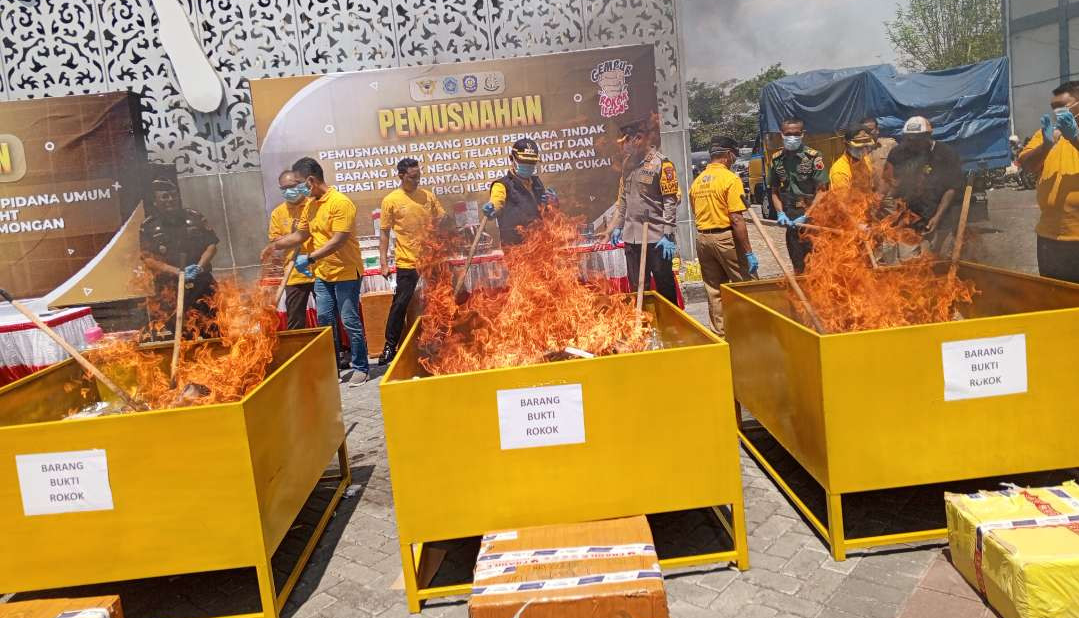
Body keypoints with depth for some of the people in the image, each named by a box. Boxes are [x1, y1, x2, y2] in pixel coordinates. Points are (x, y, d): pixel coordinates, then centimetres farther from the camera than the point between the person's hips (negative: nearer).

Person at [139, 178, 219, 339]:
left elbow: (212, 245, 7)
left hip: (202, 284, 2)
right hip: (169, 288, -2)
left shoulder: (195, 218, 7)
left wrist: (200, 266, -11)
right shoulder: (148, 227, 1)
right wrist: (178, 272, -16)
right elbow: (148, 259, -4)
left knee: (211, 331, 3)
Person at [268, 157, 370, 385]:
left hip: (345, 273, -8)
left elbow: (338, 241, -23)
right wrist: (273, 246, 11)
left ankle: (360, 367, 10)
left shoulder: (340, 202, -17)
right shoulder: (311, 205, 9)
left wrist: (310, 258, -25)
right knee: (325, 320, 11)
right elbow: (301, 235, 18)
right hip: (322, 274, 8)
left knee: (350, 321, -1)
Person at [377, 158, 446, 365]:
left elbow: (441, 221, 13)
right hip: (407, 262, -3)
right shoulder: (391, 200, -5)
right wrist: (384, 263, -6)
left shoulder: (428, 196, 4)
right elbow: (384, 233, -2)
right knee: (400, 305, 0)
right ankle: (390, 347, 10)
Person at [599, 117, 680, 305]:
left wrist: (668, 235, -16)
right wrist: (616, 227, 15)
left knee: (665, 286, 4)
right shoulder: (628, 163, 12)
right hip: (631, 237, 6)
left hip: (656, 238, -6)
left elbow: (670, 202, -12)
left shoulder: (661, 163, -9)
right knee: (637, 288, 12)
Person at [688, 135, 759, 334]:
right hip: (725, 237, -7)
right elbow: (736, 220, -16)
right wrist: (748, 252, -14)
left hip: (702, 238, 7)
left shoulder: (697, 182, 9)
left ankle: (719, 333, 17)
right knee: (747, 285, 4)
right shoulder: (730, 178, -11)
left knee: (714, 291, 12)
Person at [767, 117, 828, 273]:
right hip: (791, 221, 4)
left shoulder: (814, 157, -6)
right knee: (797, 265, 14)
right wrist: (780, 213, -2)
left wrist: (806, 217, -15)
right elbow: (775, 191, 14)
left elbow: (821, 192, -8)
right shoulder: (776, 159, 6)